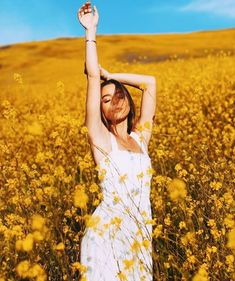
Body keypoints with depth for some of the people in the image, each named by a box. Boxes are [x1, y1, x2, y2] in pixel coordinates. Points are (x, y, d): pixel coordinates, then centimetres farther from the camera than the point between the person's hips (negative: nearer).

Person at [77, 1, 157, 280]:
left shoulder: (140, 138, 8)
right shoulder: (101, 140, -4)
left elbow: (150, 82, 12)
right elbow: (92, 77, -7)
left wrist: (111, 75, 13)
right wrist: (91, 31, 0)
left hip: (139, 235, 5)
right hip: (107, 234, -5)